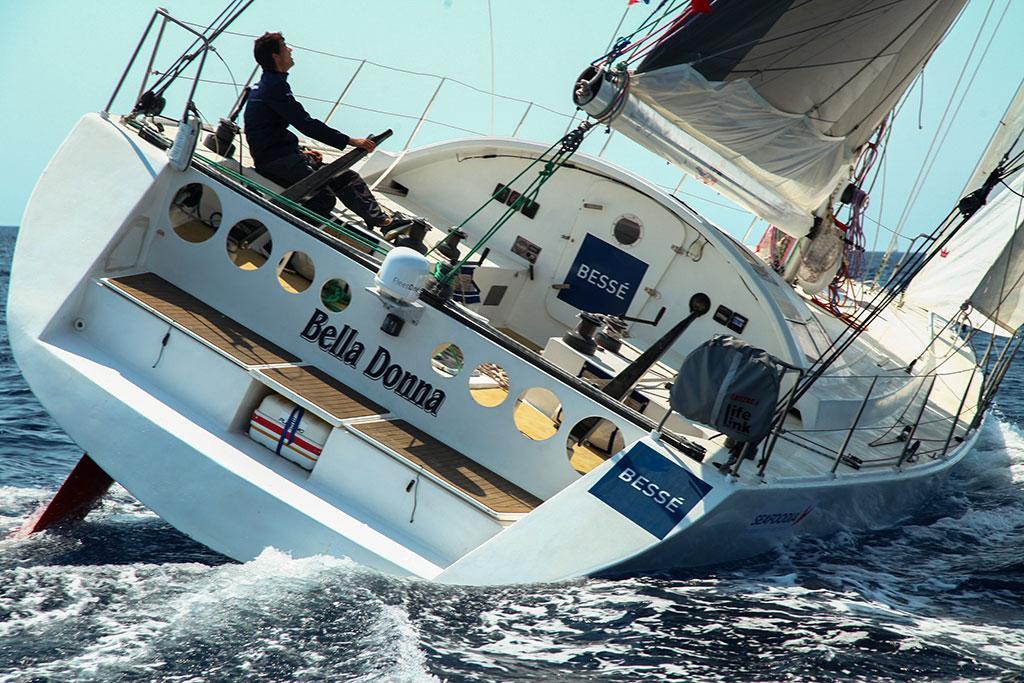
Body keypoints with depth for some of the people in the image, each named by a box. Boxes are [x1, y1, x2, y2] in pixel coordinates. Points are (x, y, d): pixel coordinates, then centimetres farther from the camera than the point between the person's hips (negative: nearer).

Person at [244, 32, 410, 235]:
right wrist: (349, 141, -18)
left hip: (285, 155, 10)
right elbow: (306, 124, -19)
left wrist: (300, 152, 17)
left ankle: (384, 222, -8)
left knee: (346, 176, 2)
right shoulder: (274, 86, -14)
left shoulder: (266, 85, 20)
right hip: (274, 161, -10)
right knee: (324, 198, -26)